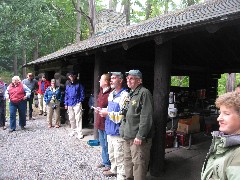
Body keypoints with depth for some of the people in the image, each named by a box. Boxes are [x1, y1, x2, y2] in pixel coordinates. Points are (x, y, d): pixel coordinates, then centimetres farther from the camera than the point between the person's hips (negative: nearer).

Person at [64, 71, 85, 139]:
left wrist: (80, 101, -9)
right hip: (70, 104, 5)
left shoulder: (79, 84, -2)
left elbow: (82, 94, -1)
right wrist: (66, 103, 10)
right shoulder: (68, 85, 11)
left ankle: (80, 133, -1)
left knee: (78, 118, -7)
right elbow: (66, 94, 14)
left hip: (77, 104, -5)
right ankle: (74, 130, 30)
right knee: (71, 118, 14)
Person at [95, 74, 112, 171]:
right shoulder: (101, 91, 9)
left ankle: (109, 164, 23)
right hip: (100, 122, 9)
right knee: (103, 144, 21)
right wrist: (97, 109, 7)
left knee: (107, 145, 5)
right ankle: (105, 161, 37)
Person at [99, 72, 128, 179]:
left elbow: (123, 115, -25)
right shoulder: (111, 94, 11)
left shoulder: (124, 95, -19)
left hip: (118, 131, -9)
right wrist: (103, 110, 5)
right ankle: (114, 169, 42)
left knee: (119, 156, 3)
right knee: (111, 153, 23)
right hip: (110, 130, 9)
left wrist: (108, 113, -21)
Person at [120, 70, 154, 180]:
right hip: (128, 136, 9)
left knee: (138, 163, -1)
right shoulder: (130, 94, 16)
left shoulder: (144, 93, -14)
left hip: (137, 138, -9)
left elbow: (146, 117, -20)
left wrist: (140, 136, -22)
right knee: (128, 160, 21)